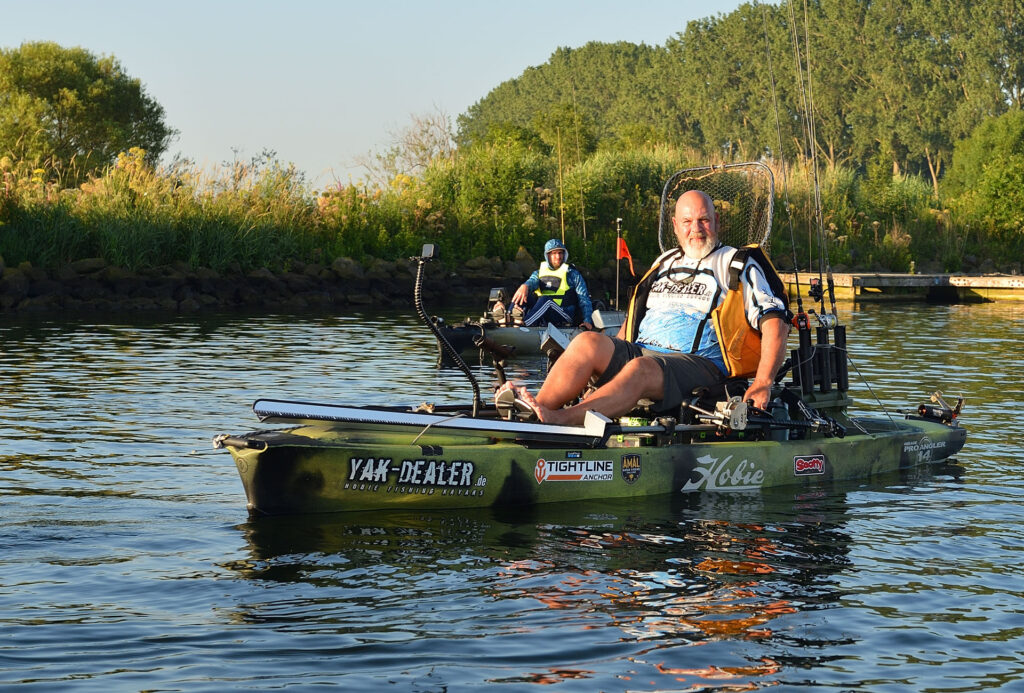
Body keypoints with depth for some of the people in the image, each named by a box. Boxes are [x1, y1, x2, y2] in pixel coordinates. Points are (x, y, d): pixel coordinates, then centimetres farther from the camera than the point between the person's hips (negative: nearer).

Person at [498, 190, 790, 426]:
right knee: (588, 342, -23)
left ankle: (557, 419, -59)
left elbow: (775, 322, 0)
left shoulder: (736, 265, 10)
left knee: (640, 369, -38)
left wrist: (763, 383, -13)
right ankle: (536, 409, -45)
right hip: (638, 351, 6)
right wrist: (610, 357, 15)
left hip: (698, 363, -6)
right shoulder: (665, 263, 27)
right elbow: (634, 315, 32)